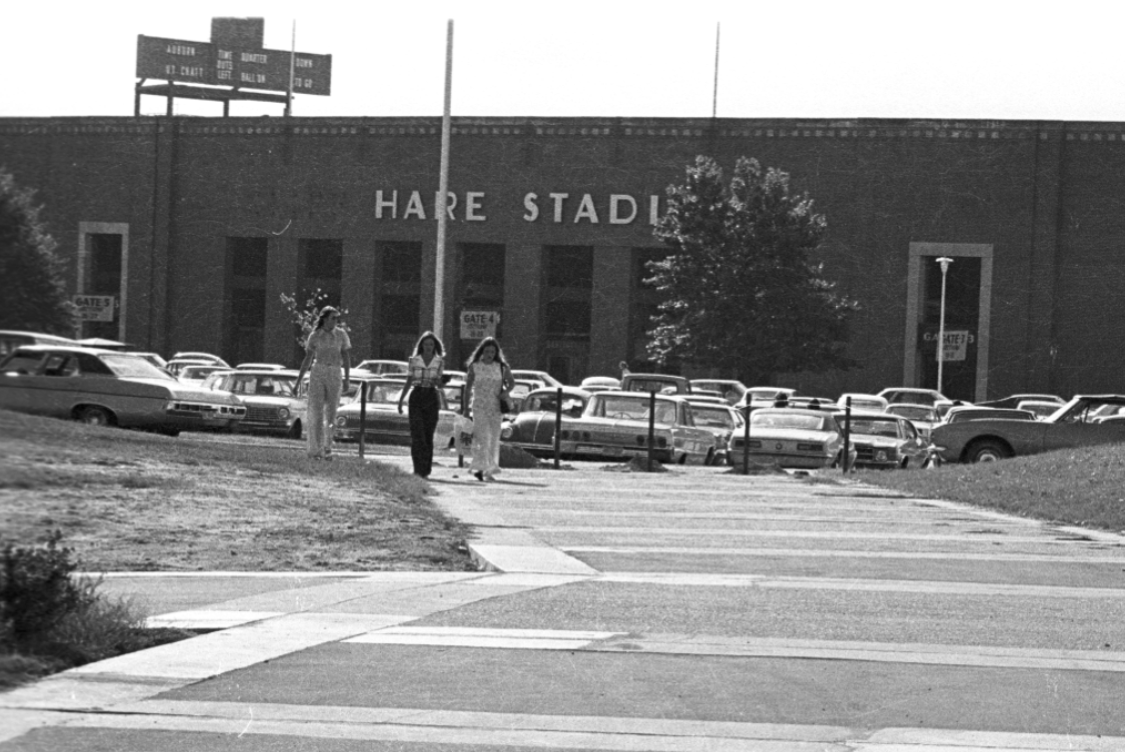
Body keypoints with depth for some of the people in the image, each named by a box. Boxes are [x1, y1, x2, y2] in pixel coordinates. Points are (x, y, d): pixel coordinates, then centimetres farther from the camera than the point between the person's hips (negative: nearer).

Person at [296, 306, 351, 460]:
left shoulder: (341, 334, 4)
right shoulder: (315, 336, 3)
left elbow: (346, 357, 4)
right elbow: (308, 359, 9)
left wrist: (347, 378, -6)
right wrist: (299, 379, 8)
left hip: (334, 375, 1)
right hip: (317, 373, 0)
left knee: (331, 413, -1)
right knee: (316, 413, -4)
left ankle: (327, 448, 11)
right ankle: (316, 450, -2)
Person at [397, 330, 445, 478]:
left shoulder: (439, 362, 4)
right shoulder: (413, 361, 2)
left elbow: (439, 385, 10)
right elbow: (408, 382, 8)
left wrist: (438, 382, -13)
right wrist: (400, 400, 6)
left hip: (431, 399, 1)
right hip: (416, 398, -1)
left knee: (428, 436, 3)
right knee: (417, 434, -12)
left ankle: (425, 470, 12)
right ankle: (418, 469, -16)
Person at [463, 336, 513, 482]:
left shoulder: (501, 367, 4)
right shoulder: (474, 367, 1)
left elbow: (511, 382, 16)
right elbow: (468, 387, 7)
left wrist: (506, 391, -6)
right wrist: (466, 407, 6)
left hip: (496, 407, 2)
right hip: (479, 406, -2)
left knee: (494, 439, 3)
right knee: (482, 437, -14)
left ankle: (490, 471, 10)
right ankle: (480, 467, -16)